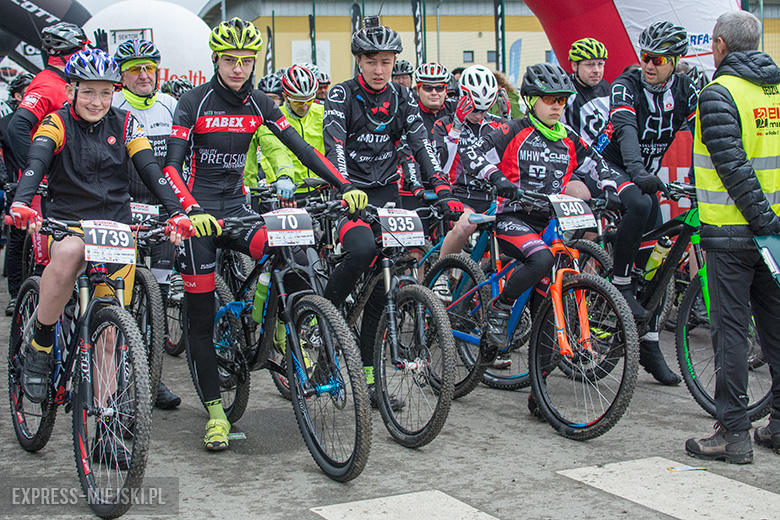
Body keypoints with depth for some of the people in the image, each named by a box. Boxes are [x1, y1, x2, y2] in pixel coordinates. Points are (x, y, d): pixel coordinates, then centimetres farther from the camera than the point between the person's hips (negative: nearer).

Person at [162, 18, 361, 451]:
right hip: (199, 211, -3)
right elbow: (172, 164, -18)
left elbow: (300, 147, -3)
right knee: (201, 318, -2)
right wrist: (191, 211, -36)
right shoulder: (194, 103, -9)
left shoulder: (258, 104, 3)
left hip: (236, 204, 3)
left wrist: (344, 186, -15)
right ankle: (215, 412, 6)